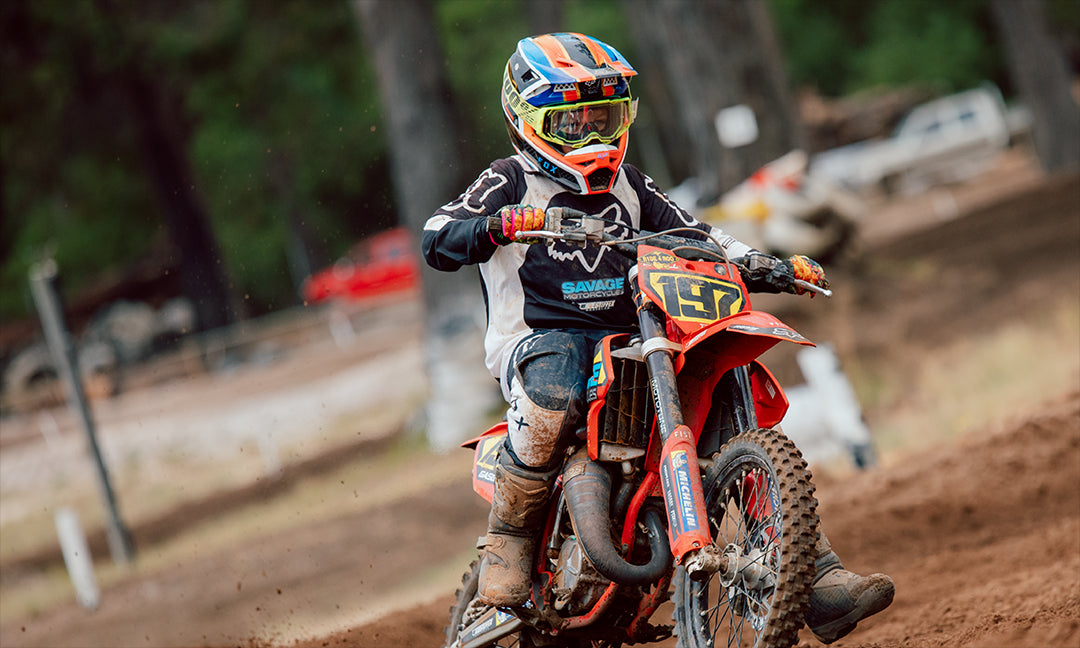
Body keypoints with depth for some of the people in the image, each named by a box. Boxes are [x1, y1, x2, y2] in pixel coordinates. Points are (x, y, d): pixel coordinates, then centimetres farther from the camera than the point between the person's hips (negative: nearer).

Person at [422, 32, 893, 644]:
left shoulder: (626, 184, 22)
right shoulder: (511, 181, 4)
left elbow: (695, 235, 21)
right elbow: (438, 238, -12)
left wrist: (775, 267, 6)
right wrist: (507, 222, -31)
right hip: (543, 339, -6)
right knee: (553, 397, -42)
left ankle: (820, 582, -14)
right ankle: (508, 543, -21)